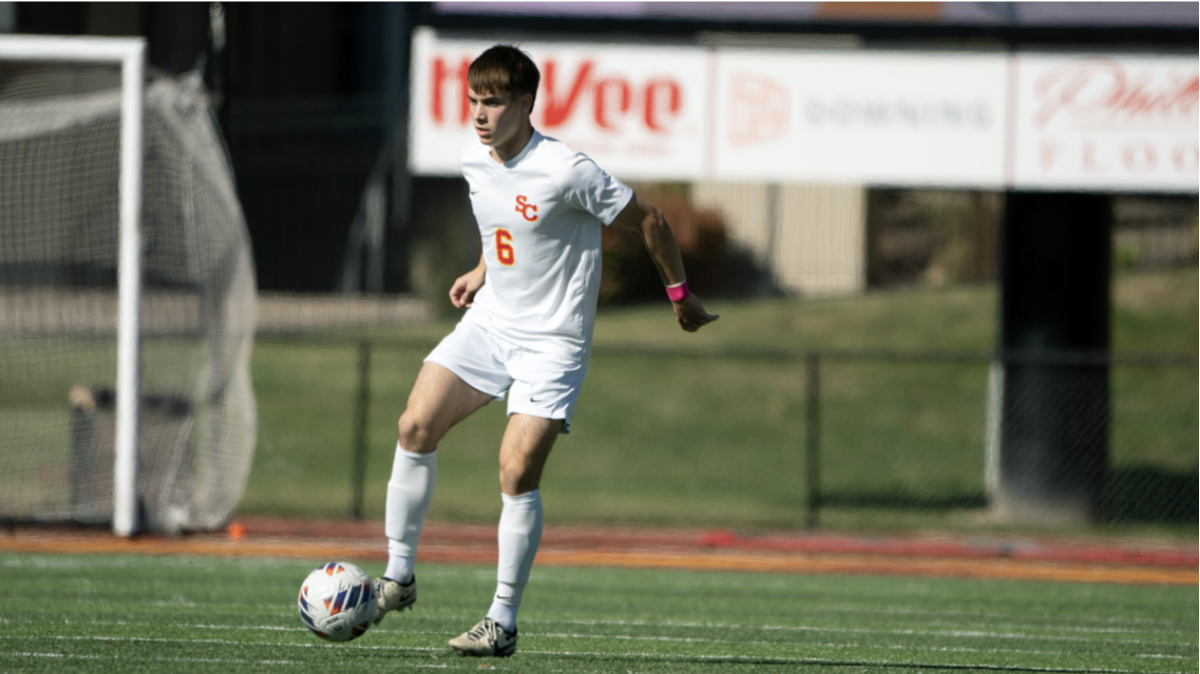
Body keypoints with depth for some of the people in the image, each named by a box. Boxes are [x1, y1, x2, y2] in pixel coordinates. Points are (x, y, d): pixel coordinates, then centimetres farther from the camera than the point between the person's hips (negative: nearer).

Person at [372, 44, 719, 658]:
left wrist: (679, 294, -1)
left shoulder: (565, 172, -21)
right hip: (489, 324, 7)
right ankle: (398, 577, 3)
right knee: (415, 426, -8)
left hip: (551, 341, -7)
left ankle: (503, 622, -5)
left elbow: (649, 221, -9)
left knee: (518, 473, -14)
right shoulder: (474, 161, 1)